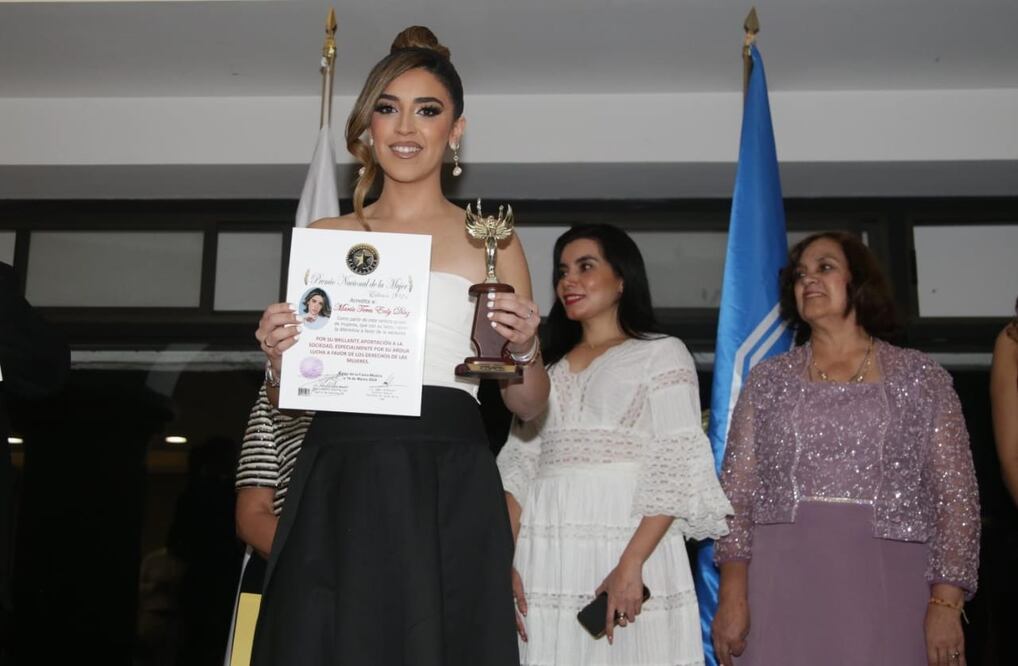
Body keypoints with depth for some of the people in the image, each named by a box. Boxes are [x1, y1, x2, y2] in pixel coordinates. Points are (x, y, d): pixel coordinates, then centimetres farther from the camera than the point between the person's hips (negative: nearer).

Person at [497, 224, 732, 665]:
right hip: (545, 556, 4)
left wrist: (631, 563, -18)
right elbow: (518, 470, 10)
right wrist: (505, 562, -4)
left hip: (628, 543, -4)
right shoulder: (548, 367, 19)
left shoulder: (662, 354, 5)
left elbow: (676, 468, -6)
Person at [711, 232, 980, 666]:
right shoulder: (767, 381, 10)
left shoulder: (922, 379, 7)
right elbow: (738, 490, 5)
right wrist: (732, 593, -6)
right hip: (782, 585, 1)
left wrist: (945, 603, -7)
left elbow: (955, 496, 3)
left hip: (886, 586, -1)